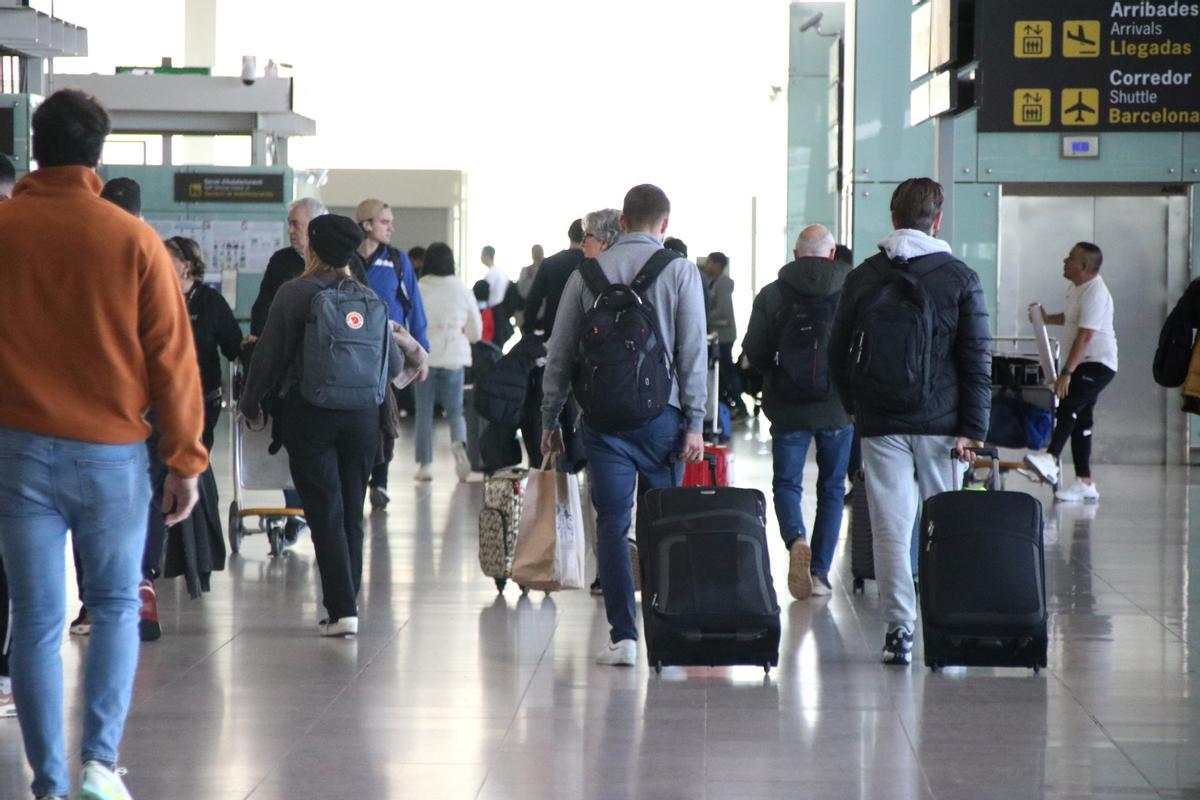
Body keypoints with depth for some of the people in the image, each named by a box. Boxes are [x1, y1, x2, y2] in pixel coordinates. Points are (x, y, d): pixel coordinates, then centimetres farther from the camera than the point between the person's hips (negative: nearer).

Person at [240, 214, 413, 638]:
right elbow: (394, 366, 9)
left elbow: (268, 353, -5)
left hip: (310, 415, -4)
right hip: (363, 416, 4)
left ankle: (342, 609, -10)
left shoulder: (294, 293, -7)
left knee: (325, 512, -3)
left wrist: (250, 403, 11)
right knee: (352, 511, 12)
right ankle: (346, 603, 16)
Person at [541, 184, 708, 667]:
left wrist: (550, 418, 14)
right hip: (660, 414, -1)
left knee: (612, 523, 1)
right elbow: (693, 351, -4)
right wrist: (694, 422, -2)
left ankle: (623, 635, -6)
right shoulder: (680, 272, 0)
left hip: (603, 414, 1)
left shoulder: (587, 273, 5)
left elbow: (559, 352, 7)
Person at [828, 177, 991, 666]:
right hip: (940, 422, -1)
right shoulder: (959, 278, -1)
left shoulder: (863, 277, 4)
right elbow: (977, 360, -4)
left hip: (880, 422, 1)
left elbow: (837, 352, 8)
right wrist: (973, 428, -3)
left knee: (890, 528, 2)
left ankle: (898, 631, -2)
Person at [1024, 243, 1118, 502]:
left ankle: (1050, 460, -42)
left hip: (1098, 364, -11)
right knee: (1080, 419, 9)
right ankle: (1085, 483, 12)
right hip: (1084, 364, 11)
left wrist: (1066, 372, -32)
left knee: (1069, 403, -29)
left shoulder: (1095, 294, -20)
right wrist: (1048, 318, 14)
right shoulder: (1076, 288, 12)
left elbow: (1084, 337, -27)